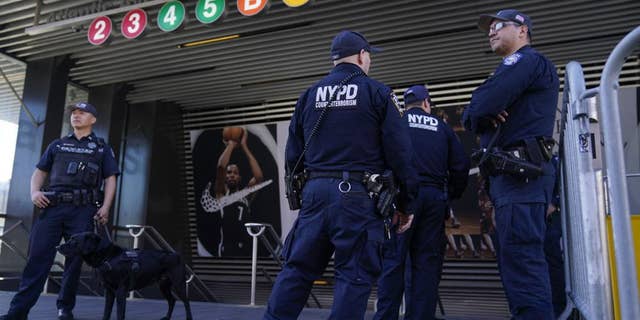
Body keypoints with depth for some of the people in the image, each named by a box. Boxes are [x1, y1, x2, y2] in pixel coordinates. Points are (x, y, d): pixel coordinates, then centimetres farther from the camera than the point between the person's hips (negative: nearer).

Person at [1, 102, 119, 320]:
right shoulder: (57, 145, 22)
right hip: (52, 206, 1)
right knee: (38, 256, -7)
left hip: (83, 210, -1)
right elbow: (40, 172, 21)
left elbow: (110, 179, 9)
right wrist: (35, 191, -1)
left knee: (75, 259, -1)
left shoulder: (102, 148, 16)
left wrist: (105, 207, -5)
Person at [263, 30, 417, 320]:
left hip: (315, 191, 5)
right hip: (359, 195, -4)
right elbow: (400, 153, -4)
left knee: (297, 269, 11)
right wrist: (406, 204, 3)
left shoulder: (309, 95, 14)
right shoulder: (377, 92, 1)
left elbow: (293, 154, 14)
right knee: (354, 275, 3)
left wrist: (299, 192, 23)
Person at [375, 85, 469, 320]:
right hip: (435, 197, 2)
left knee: (393, 259, -2)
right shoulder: (441, 126, 17)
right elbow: (461, 165, 12)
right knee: (428, 262, 6)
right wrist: (451, 196, 22)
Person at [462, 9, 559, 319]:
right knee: (515, 259, 10)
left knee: (521, 259, -14)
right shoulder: (516, 69, 28)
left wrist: (481, 114, 5)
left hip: (519, 173, -10)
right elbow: (470, 119, 18)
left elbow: (478, 107, -17)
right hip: (512, 174, 10)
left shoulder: (527, 60, -3)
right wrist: (486, 116, -4)